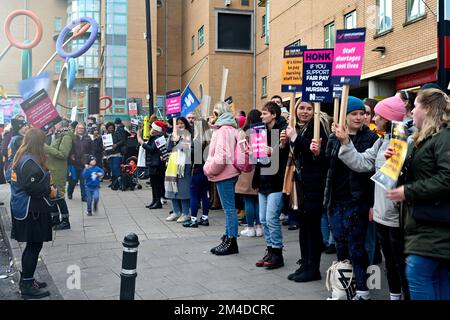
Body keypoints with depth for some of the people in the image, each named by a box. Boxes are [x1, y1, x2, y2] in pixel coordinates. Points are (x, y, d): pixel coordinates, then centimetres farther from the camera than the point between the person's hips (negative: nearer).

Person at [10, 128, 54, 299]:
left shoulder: (21, 157, 11)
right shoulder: (31, 162, -20)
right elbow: (32, 187, -26)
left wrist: (46, 187, 10)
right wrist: (49, 190, -10)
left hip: (22, 207, 10)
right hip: (32, 211, -10)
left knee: (31, 246, 18)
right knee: (34, 246, -2)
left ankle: (26, 280, 27)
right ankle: (27, 286, 5)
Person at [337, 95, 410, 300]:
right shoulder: (382, 141, 11)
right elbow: (362, 163, 5)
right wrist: (345, 142, -1)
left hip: (398, 215, -9)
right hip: (382, 213, 9)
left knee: (403, 265, 3)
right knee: (390, 262, 22)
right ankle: (394, 295, 37)